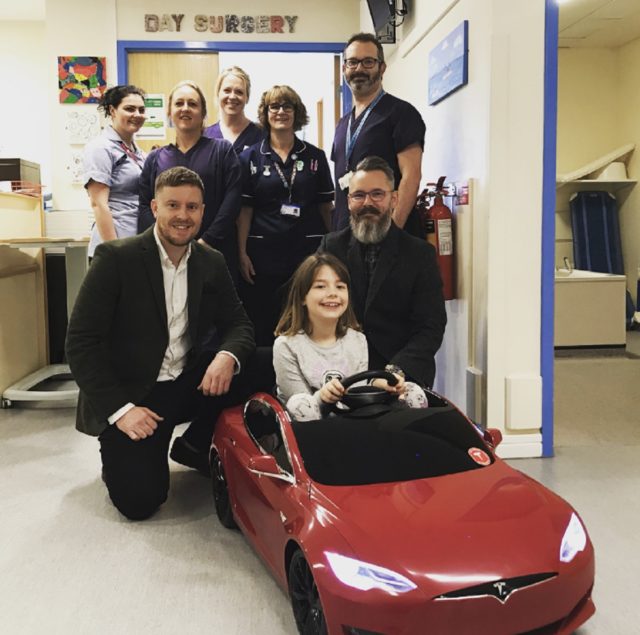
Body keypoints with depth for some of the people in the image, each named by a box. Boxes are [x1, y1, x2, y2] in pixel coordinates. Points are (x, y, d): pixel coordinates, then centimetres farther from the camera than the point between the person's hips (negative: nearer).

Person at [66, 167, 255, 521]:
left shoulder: (211, 263, 3)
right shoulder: (116, 258, -13)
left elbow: (238, 324, 4)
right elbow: (81, 342, -15)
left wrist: (228, 356, -21)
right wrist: (119, 408, -22)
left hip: (188, 384, 5)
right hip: (129, 394, -5)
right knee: (139, 501, -19)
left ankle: (194, 445, 7)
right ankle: (121, 453, 17)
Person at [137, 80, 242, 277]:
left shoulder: (222, 150, 7)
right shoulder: (155, 158, 15)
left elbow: (232, 201, -3)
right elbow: (145, 206, 7)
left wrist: (205, 242, -12)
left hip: (213, 252, -2)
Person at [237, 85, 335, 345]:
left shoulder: (315, 156, 8)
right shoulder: (251, 157, 5)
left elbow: (326, 206, 8)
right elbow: (245, 209, 3)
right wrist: (242, 253, -5)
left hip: (307, 249, 1)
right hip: (263, 252, -1)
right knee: (263, 328, 3)